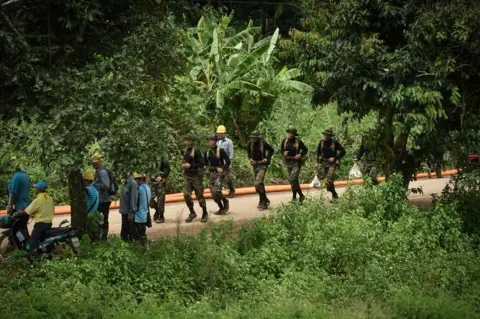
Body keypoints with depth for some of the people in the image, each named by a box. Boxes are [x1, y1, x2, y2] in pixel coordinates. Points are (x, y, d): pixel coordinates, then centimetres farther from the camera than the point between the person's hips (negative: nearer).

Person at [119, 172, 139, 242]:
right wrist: (122, 210, 15)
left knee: (130, 232, -1)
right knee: (124, 233, 15)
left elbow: (133, 199, -20)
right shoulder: (127, 182, 10)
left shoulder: (132, 183, -17)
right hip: (125, 212, 9)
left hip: (129, 213, -9)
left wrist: (131, 213, -20)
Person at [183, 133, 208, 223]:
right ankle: (192, 213, 9)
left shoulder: (196, 151, -13)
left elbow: (202, 163, -19)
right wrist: (185, 165, 9)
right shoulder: (186, 151, 11)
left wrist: (190, 166, -20)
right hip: (187, 176, 7)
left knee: (200, 196, 2)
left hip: (196, 176, -7)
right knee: (186, 194, -6)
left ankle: (205, 214, 17)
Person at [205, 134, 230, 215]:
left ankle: (225, 201, 4)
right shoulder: (207, 152, 9)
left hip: (219, 173, -6)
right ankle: (221, 208, 19)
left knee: (216, 191, -21)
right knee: (213, 194, 4)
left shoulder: (220, 151, -7)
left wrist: (223, 169, -18)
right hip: (212, 174, 6)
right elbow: (205, 163, 18)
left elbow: (228, 161, -8)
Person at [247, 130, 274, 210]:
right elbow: (248, 151, 21)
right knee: (260, 184, 14)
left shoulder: (263, 143, -12)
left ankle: (263, 202, -9)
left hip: (262, 165, -6)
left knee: (258, 183, -18)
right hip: (255, 165, 6)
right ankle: (265, 201, 28)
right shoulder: (250, 144, 0)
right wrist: (250, 158, 4)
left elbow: (271, 150, 2)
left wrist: (267, 158, -9)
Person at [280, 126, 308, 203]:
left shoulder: (298, 142, -6)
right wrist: (284, 153, -6)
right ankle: (301, 195, 25)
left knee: (293, 179, -18)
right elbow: (281, 149, 16)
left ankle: (294, 196, -7)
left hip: (296, 162, -5)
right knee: (294, 180, 12)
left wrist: (301, 154, -14)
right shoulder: (284, 141, 4)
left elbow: (305, 150, 4)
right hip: (288, 162, 5)